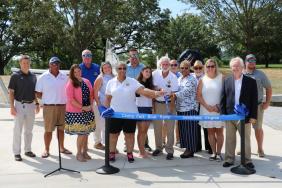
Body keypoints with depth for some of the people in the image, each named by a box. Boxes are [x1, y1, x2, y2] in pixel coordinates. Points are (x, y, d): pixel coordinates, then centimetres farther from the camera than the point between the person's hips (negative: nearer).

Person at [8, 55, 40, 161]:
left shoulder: (33, 76, 9)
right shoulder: (15, 76, -5)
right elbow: (11, 92, -6)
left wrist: (37, 103, 9)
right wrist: (12, 106, -12)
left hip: (31, 105, 5)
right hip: (19, 105, -4)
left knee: (29, 130, 13)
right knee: (18, 130, 0)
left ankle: (28, 150, 24)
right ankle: (16, 152, 9)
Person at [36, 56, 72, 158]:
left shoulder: (64, 77, 7)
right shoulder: (43, 77, -1)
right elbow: (38, 93, 1)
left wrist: (66, 101, 3)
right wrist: (46, 99, -5)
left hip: (62, 106, 3)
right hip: (49, 107, -3)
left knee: (61, 128, 12)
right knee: (48, 130, 1)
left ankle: (61, 147, 25)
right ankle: (46, 150, 14)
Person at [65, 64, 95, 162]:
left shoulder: (87, 82, 10)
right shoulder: (70, 84, -7)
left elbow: (91, 95, 14)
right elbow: (71, 99, -14)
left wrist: (90, 105, -3)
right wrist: (83, 107, -17)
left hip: (87, 111, 5)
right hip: (76, 112, -5)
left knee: (86, 132, 11)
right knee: (81, 133, -4)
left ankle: (84, 152, 26)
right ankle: (79, 153, 13)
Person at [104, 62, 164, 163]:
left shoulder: (132, 81, -1)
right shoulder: (111, 82, 5)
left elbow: (143, 90, -14)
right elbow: (108, 99, 9)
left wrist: (155, 93, -30)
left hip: (130, 113, 0)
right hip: (114, 113, 1)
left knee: (130, 134, 7)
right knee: (113, 134, 8)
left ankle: (130, 153, 20)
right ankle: (112, 153, 21)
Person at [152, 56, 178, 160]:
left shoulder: (173, 77, -7)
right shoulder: (155, 74, -2)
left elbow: (174, 92, -6)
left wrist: (172, 106, -12)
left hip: (169, 104, -2)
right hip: (157, 103, 2)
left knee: (170, 128, 2)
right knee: (157, 127, 10)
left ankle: (169, 150, 10)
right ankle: (158, 148, 24)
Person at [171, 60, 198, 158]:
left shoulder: (192, 79, -7)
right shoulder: (179, 79, 17)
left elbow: (186, 91, -19)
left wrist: (175, 94, -28)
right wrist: (173, 95, 1)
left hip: (190, 108, -7)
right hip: (180, 108, 8)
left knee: (190, 129, -3)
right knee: (182, 129, 10)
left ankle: (191, 150, 6)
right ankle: (187, 148, 19)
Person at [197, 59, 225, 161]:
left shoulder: (221, 78, 1)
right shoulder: (202, 80, 7)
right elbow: (198, 95, 3)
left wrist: (219, 106, -11)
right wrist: (207, 106, -8)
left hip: (219, 110, -2)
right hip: (206, 110, 2)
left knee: (219, 131, 3)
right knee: (210, 132, 7)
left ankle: (219, 153, 12)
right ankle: (214, 152, 15)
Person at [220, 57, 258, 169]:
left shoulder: (251, 81, -2)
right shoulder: (226, 81, 4)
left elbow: (254, 100, -3)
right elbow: (223, 99, 4)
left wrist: (253, 116, -7)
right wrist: (223, 114, -2)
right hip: (229, 116, 2)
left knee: (246, 140, 9)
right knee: (230, 140, 11)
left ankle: (247, 160, 22)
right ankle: (229, 159, 23)